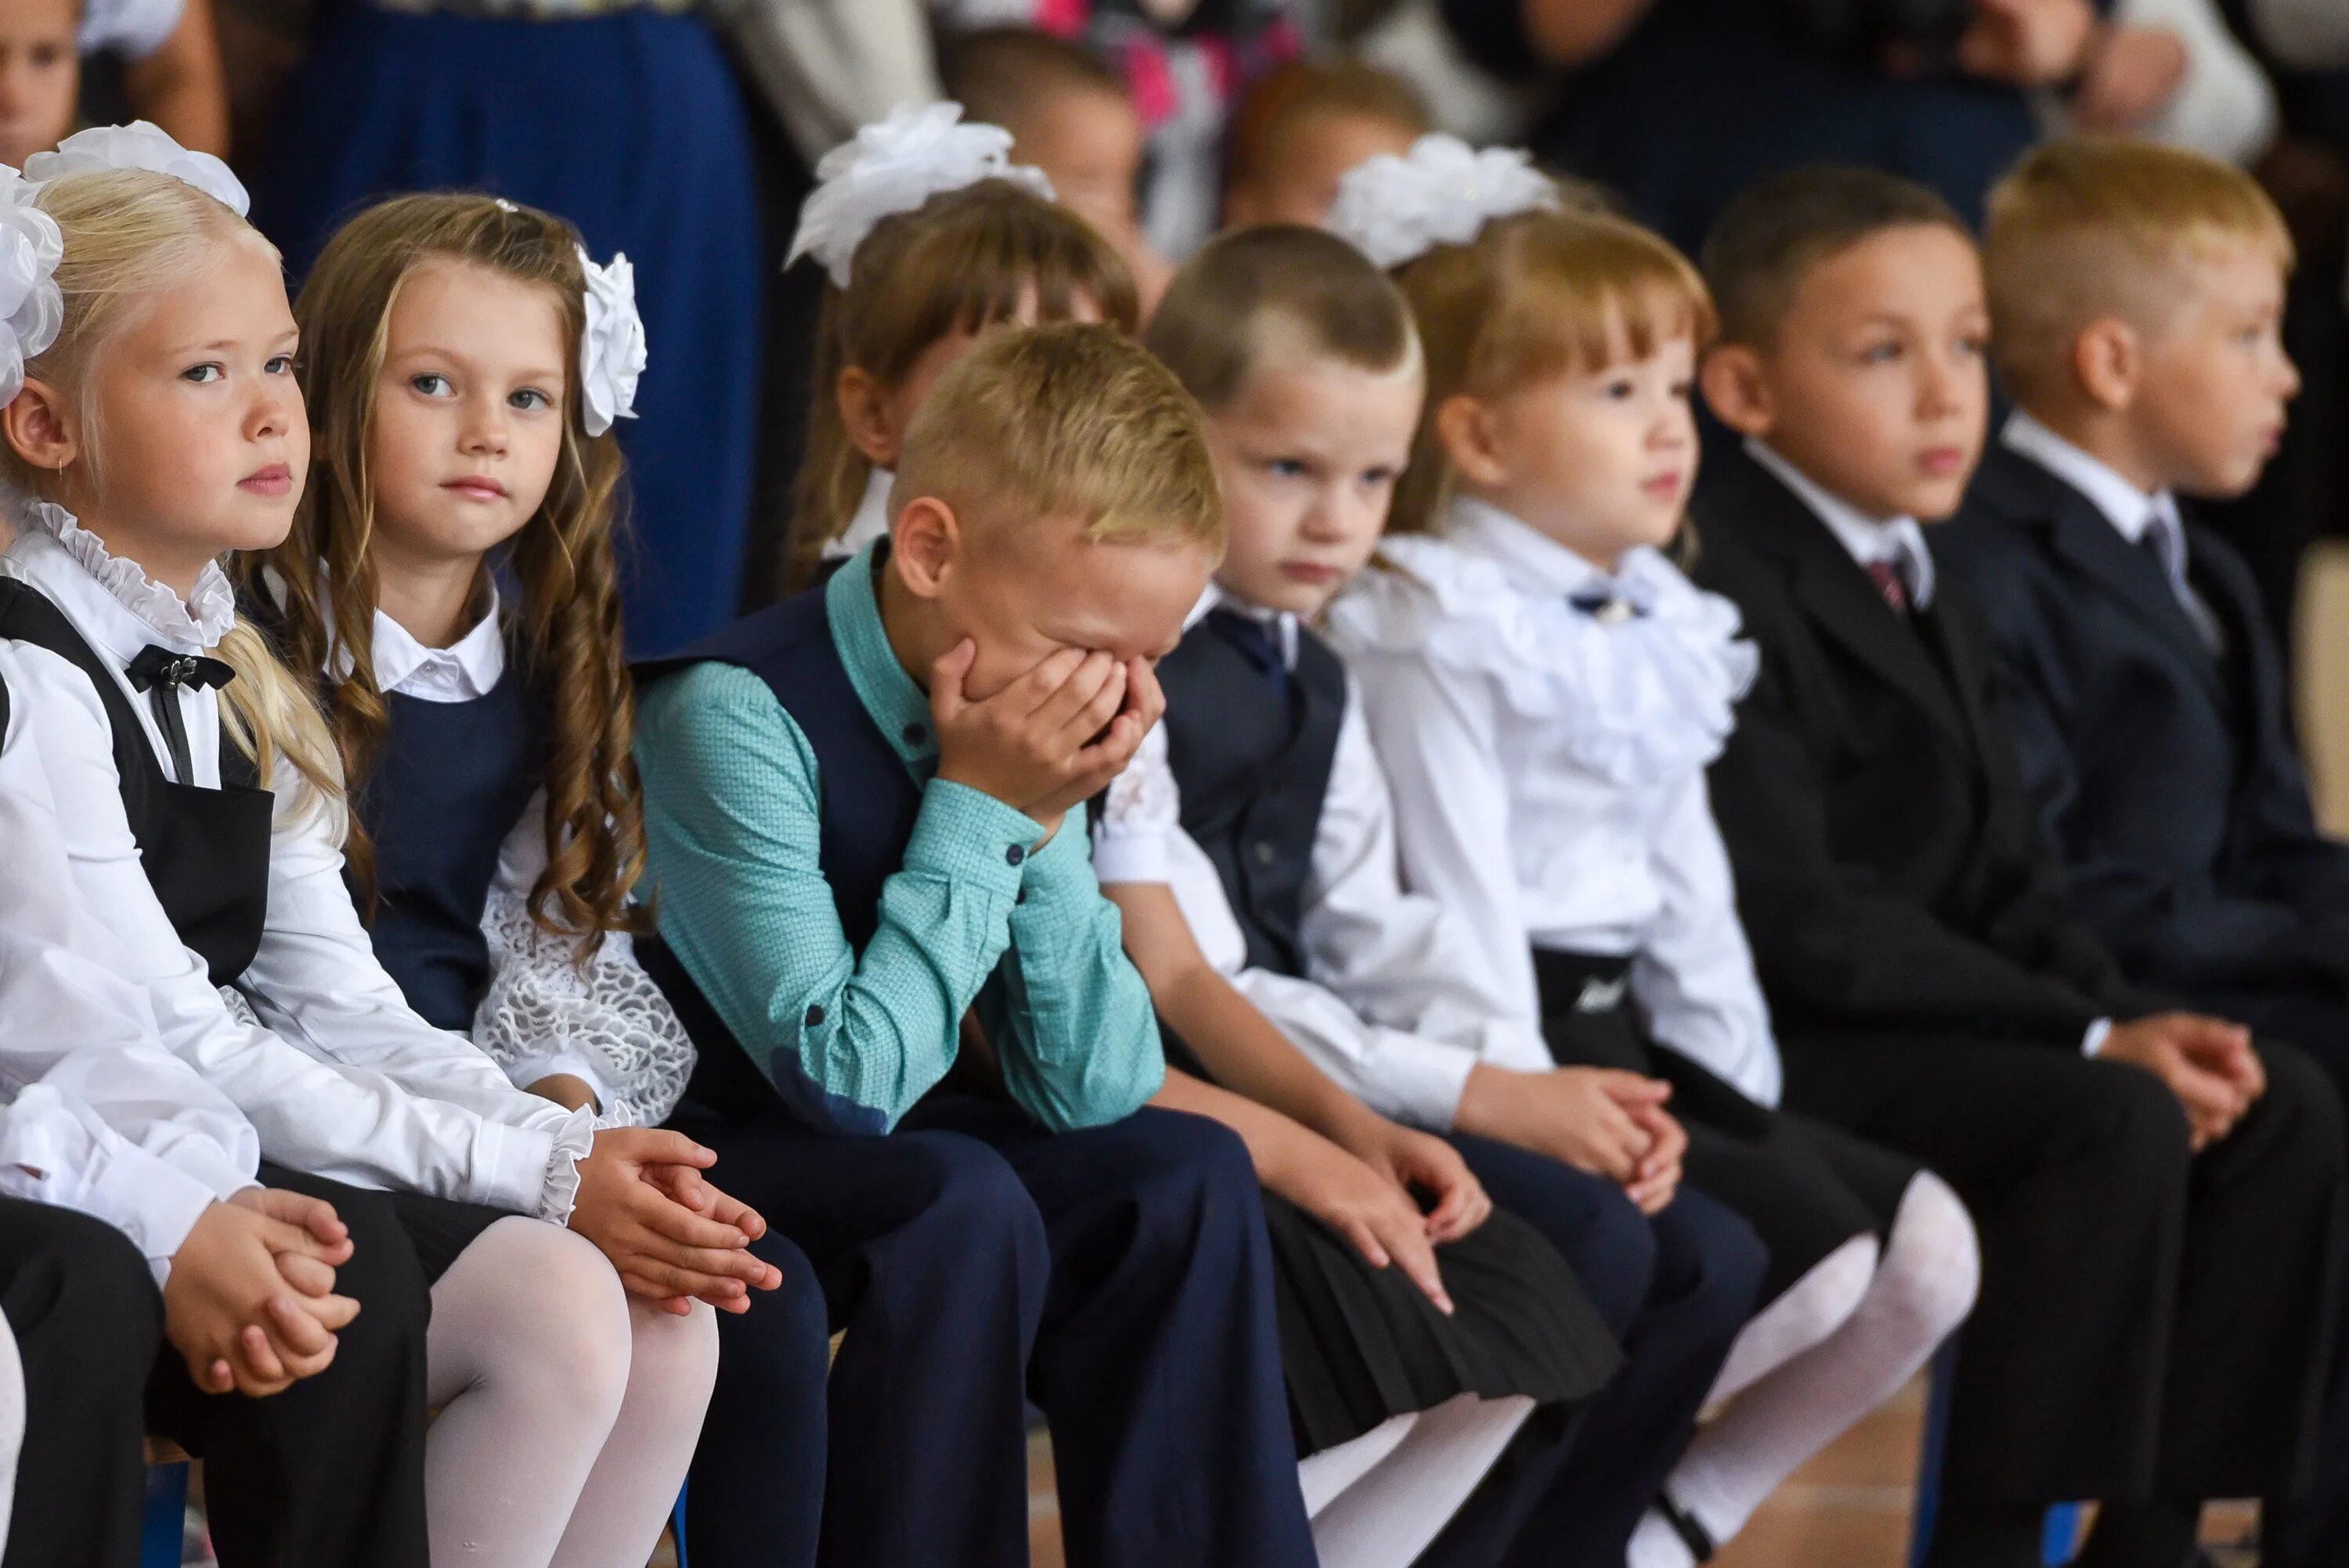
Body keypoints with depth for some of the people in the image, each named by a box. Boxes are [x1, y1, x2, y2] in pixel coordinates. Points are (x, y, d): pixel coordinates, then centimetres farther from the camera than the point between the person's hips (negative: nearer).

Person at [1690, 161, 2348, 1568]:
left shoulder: (1928, 602, 18)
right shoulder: (1726, 596, -15)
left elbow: (2012, 886, 15)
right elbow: (1802, 928, -21)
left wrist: (2133, 1017, -7)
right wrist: (2092, 1036, -19)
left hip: (1917, 1016, 10)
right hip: (1777, 1047, -10)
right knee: (2114, 1127, -27)